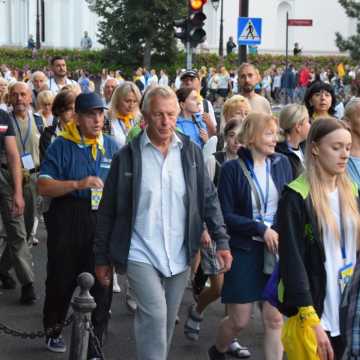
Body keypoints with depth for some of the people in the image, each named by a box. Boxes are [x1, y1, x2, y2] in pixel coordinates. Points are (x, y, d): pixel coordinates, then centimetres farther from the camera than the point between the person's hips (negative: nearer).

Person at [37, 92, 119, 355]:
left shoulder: (111, 146, 8)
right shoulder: (62, 146, -2)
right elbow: (43, 186, -8)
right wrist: (77, 184, -20)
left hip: (103, 222, 2)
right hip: (67, 221, -2)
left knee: (101, 284, 2)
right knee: (62, 279, 10)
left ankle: (94, 347, 13)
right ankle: (53, 330, 35)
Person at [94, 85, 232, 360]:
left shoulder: (191, 152, 2)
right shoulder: (128, 156, -6)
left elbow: (209, 199, 6)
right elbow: (108, 211, 0)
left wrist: (222, 242, -3)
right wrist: (102, 258, 2)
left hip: (180, 256, 3)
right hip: (141, 255, -3)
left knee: (167, 323, 14)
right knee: (154, 315, -18)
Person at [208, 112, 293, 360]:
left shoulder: (282, 164, 3)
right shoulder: (233, 169, -6)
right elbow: (226, 215, -8)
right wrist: (261, 229, -16)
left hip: (277, 249, 3)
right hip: (244, 251, -2)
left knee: (276, 319, 0)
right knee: (240, 320, 7)